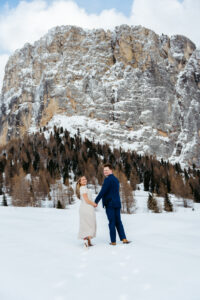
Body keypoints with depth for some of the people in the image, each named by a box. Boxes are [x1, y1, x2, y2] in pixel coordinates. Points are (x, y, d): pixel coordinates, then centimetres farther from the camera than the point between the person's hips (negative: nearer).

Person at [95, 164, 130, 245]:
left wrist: (96, 201, -11)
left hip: (109, 204, -7)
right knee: (118, 222, 12)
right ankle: (124, 239, 8)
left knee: (112, 222, -2)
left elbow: (102, 192, -17)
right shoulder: (116, 179, 16)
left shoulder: (108, 179, -12)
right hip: (117, 203, 7)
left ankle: (113, 241, 4)